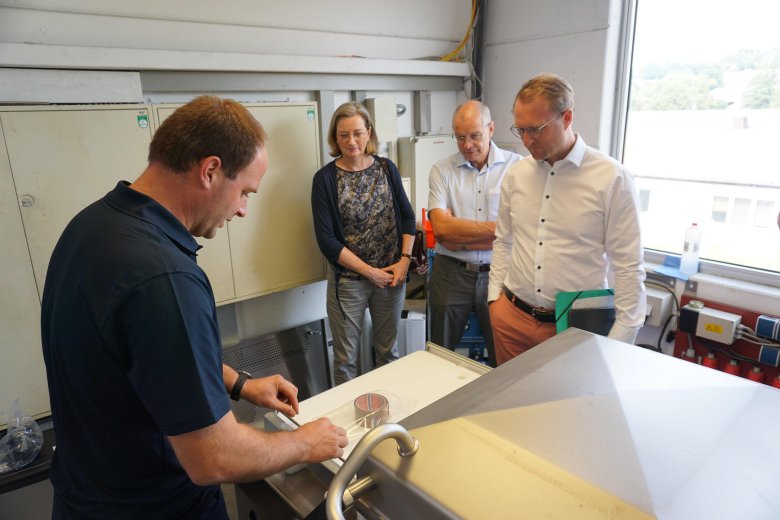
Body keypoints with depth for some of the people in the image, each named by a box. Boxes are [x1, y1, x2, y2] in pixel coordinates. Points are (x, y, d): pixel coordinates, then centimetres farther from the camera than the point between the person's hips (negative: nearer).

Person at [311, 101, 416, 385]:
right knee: (346, 358, 9)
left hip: (392, 275, 3)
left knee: (388, 350, 18)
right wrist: (370, 272, -13)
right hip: (348, 280, -3)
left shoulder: (386, 168, 2)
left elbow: (407, 216, 8)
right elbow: (326, 240, -11)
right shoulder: (325, 178, -7)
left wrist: (405, 259, -6)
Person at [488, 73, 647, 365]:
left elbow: (628, 268, -10)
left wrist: (618, 346, -10)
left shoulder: (612, 178, -11)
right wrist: (495, 295, 7)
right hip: (512, 318, 4)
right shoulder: (516, 175, 3)